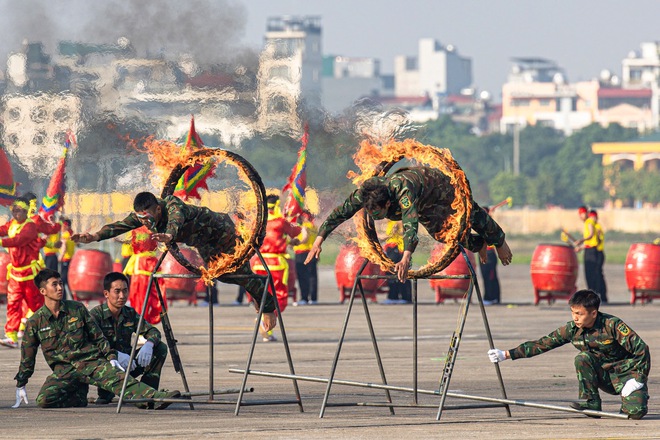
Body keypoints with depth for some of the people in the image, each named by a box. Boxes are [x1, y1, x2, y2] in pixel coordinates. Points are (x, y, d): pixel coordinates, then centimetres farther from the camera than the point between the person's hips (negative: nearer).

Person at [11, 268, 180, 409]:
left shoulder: (77, 309, 7)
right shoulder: (35, 322, 4)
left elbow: (98, 337, 14)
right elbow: (27, 356, 12)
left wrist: (111, 357, 1)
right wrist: (20, 385, 13)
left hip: (90, 362, 0)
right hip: (63, 370, 0)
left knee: (117, 377, -27)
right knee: (44, 400, -26)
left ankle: (155, 397, -46)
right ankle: (79, 397, 0)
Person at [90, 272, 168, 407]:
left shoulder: (130, 314, 4)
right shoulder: (96, 315, -13)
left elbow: (153, 331, 0)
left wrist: (148, 345, -24)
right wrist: (116, 355, -40)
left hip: (126, 365, 5)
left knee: (160, 348, -9)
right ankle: (105, 395, -8)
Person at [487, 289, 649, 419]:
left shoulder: (612, 325, -22)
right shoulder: (572, 329, -8)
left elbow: (642, 349, -20)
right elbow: (543, 344, -6)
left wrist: (637, 380, -23)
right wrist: (507, 355, -10)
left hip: (626, 373, -4)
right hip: (603, 376, 4)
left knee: (635, 411, -30)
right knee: (582, 358, -25)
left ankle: (636, 397, 7)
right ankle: (591, 402, -13)